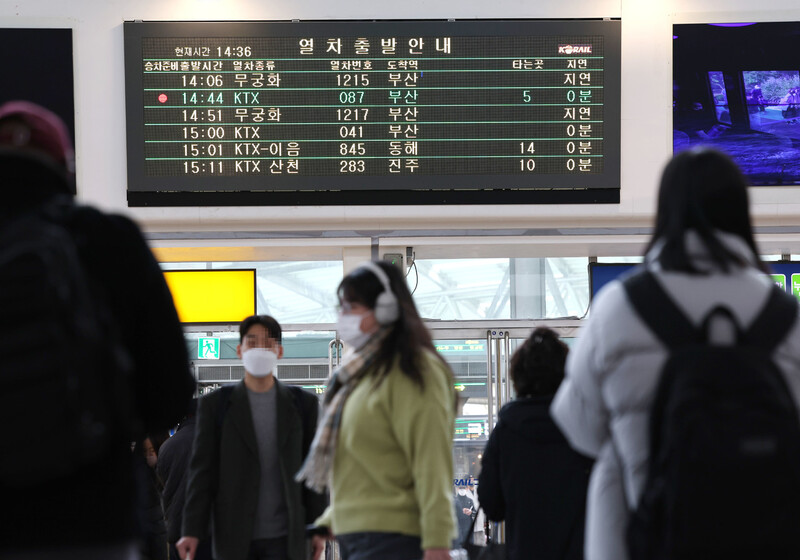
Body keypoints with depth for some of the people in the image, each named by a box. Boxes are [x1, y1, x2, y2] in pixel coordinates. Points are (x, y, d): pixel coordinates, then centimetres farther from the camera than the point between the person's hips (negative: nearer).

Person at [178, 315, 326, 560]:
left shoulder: (303, 404, 9)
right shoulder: (214, 405, 6)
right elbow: (202, 469, 3)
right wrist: (192, 530, -4)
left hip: (284, 538, 0)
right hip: (233, 538, 0)